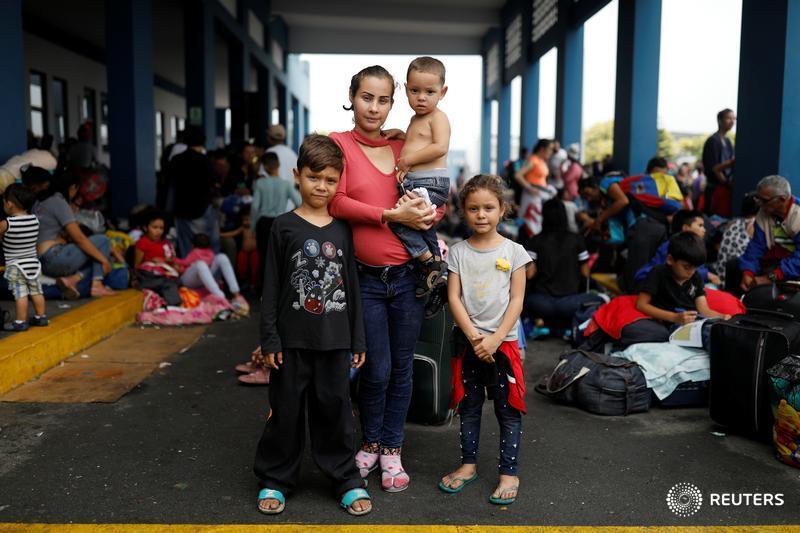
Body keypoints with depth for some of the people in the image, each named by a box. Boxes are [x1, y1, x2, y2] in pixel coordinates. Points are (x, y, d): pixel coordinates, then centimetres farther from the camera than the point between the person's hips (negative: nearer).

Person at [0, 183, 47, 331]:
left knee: (20, 294, -2)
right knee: (36, 291, 14)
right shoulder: (34, 220, -5)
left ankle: (21, 322, 3)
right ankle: (40, 317, 24)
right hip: (33, 263, 5)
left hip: (15, 266, -5)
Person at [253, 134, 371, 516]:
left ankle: (347, 479, 24)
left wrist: (358, 341, 8)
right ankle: (274, 480, 24)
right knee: (286, 411, 8)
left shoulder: (342, 230, 5)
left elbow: (352, 287, 9)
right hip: (293, 339, -2)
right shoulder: (284, 227, -2)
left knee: (335, 408, 10)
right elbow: (271, 287, -2)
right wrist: (269, 339, -6)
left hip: (335, 340, 2)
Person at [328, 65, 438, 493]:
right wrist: (394, 215, -18)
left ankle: (392, 450, 28)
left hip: (408, 275, 3)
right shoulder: (338, 144, -1)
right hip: (365, 278, -3)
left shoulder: (403, 148, 10)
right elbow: (336, 203, -13)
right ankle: (370, 442, 29)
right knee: (377, 370, 3)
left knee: (402, 368, 11)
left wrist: (427, 214, -8)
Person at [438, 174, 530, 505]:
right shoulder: (458, 252, 2)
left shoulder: (513, 251, -2)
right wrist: (473, 336, -13)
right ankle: (468, 464, 27)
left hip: (504, 342, -2)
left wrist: (496, 338, -13)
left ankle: (509, 473, 13)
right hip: (468, 341, 2)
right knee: (469, 406, 13)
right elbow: (454, 298, -2)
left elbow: (516, 300, -5)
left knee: (508, 409, 3)